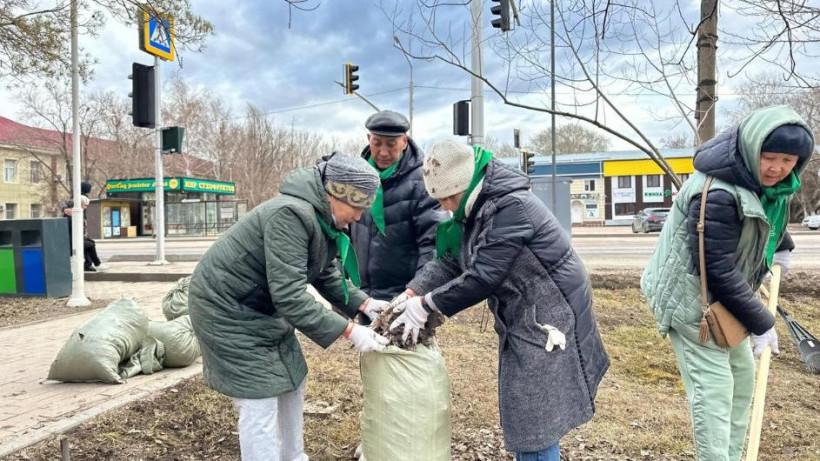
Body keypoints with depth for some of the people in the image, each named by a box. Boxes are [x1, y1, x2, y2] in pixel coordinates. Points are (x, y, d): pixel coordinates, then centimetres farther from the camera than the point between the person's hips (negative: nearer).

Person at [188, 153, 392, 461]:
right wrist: (349, 331, -31)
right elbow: (290, 296, -34)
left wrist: (363, 303, -7)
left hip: (263, 307, 10)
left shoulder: (325, 219, -1)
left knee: (291, 383, 15)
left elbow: (327, 275, 7)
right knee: (260, 401, -6)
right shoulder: (291, 215, -31)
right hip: (226, 308, -9)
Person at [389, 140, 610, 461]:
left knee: (534, 420, 0)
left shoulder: (511, 206, -26)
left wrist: (427, 304, -18)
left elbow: (483, 277, -28)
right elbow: (450, 260, 5)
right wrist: (413, 294, -8)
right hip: (522, 320, 9)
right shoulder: (478, 208, 4)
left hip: (548, 320, -9)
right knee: (522, 413, 20)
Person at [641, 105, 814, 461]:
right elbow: (719, 271, -28)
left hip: (724, 297, 10)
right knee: (713, 388, -7)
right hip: (694, 300, -10)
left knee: (742, 376, 18)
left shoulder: (766, 180, -1)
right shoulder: (718, 193, -31)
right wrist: (761, 323, -20)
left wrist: (781, 246, 18)